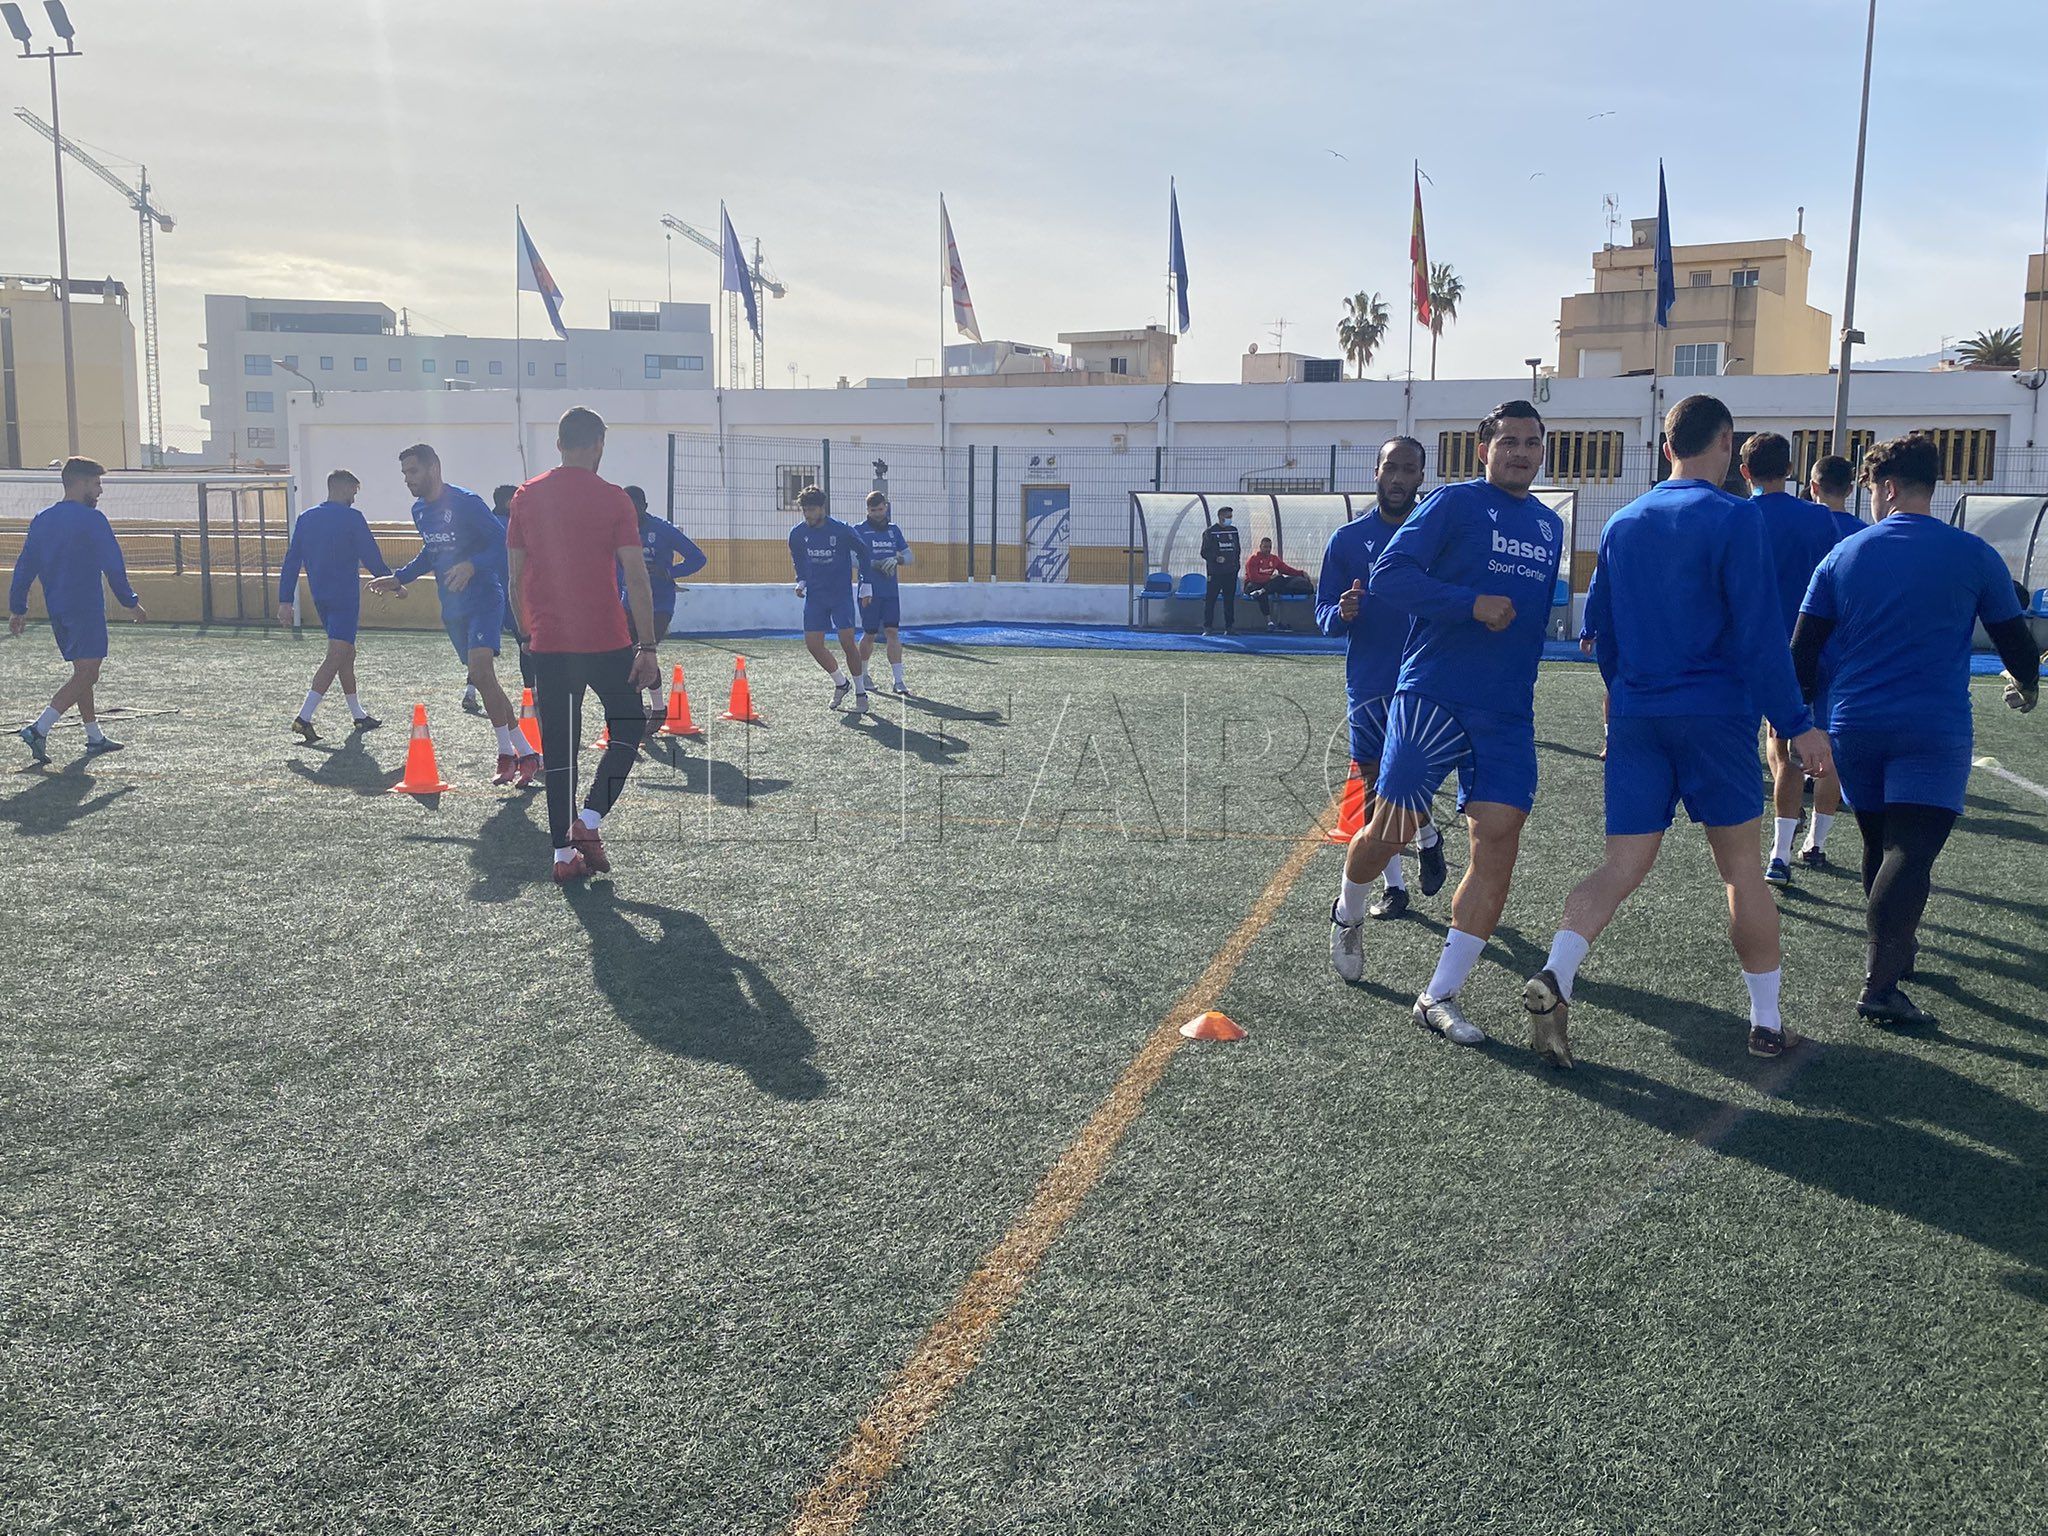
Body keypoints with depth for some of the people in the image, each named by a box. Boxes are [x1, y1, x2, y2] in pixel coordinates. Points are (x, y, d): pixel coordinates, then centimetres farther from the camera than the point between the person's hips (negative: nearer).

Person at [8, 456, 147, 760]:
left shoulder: (41, 519, 11)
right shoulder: (92, 519, -10)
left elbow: (24, 566, 11)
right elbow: (114, 565, -10)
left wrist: (17, 608, 15)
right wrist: (130, 603, 0)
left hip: (56, 608, 8)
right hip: (85, 608, -8)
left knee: (82, 671, 16)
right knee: (87, 673, -9)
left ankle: (95, 737, 20)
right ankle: (39, 729, -19)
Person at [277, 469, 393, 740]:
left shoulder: (305, 518, 10)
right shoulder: (351, 518, -8)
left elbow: (291, 561, 9)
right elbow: (371, 557, -8)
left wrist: (285, 600, 9)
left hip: (319, 597, 7)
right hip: (345, 597, -7)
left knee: (347, 653, 18)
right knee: (336, 655, -9)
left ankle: (359, 714, 26)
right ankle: (304, 716, -20)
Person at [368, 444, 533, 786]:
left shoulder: (466, 503, -13)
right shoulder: (419, 511, 11)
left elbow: (502, 541, -18)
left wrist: (472, 566, -31)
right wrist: (399, 578, 22)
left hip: (484, 601, -8)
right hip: (452, 608, 8)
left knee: (481, 673, -21)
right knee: (483, 680, 9)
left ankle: (507, 754, -10)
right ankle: (525, 754, 18)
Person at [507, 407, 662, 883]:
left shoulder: (526, 497, 6)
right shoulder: (613, 499, -3)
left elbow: (516, 578, 9)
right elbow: (636, 578, -7)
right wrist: (647, 647, -6)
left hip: (548, 644, 3)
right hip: (606, 643, -3)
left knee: (557, 746, 9)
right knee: (627, 728, 14)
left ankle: (563, 854, 10)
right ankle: (588, 821, 0)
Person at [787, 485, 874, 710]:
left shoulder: (842, 531, -14)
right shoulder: (797, 534, -2)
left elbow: (863, 553, 0)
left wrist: (866, 586, 1)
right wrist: (801, 581, 6)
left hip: (841, 594, -4)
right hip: (815, 596, 4)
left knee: (847, 642, -10)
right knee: (812, 644, -3)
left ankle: (861, 692, 5)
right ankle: (841, 683, 19)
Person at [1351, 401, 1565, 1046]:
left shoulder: (1549, 525, 18)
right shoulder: (1454, 503, -2)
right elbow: (1388, 574, -12)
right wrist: (1473, 603, -18)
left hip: (1507, 714, 5)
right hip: (1431, 696, -5)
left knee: (1498, 844, -5)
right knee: (1392, 829, -1)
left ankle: (1438, 998, 2)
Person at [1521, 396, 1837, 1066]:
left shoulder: (1622, 524, 10)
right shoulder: (1736, 519, -7)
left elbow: (1599, 625, 16)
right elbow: (1759, 634, -11)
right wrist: (1797, 724, -6)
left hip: (1635, 716, 4)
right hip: (1715, 718, -4)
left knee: (1622, 866, 3)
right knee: (1741, 867, 7)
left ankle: (1555, 976, -20)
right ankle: (1767, 1022, 16)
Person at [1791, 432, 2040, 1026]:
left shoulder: (1845, 554, 3)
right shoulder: (1974, 555, 0)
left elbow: (1803, 648, 3)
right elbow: (2014, 639, 8)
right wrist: (2026, 685, 30)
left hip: (1854, 726, 3)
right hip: (1934, 730, -3)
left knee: (1879, 844, 19)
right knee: (1909, 853, -9)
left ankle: (1898, 950, 35)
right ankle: (1880, 984, -19)